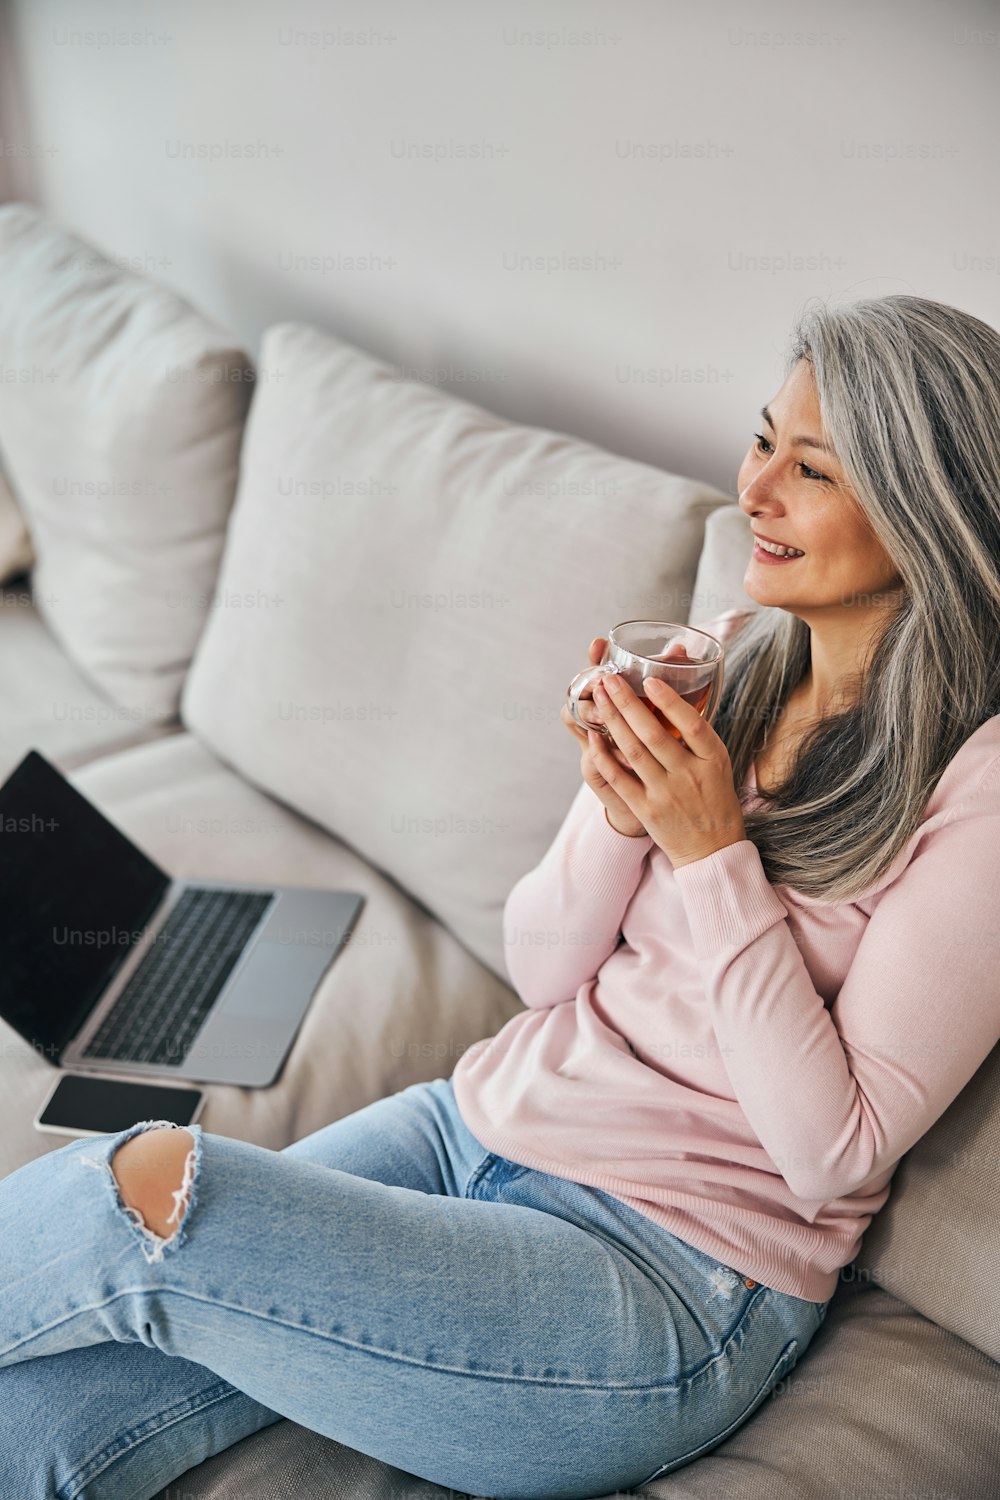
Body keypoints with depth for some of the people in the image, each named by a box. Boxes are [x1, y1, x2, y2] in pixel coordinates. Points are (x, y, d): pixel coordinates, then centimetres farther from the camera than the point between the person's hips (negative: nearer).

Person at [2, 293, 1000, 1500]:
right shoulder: (725, 657, 6)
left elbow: (834, 1152, -14)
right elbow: (540, 969, 7)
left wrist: (713, 852, -20)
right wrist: (619, 812, -13)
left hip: (674, 1287, -5)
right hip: (482, 1120, 5)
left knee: (147, 1190, -23)